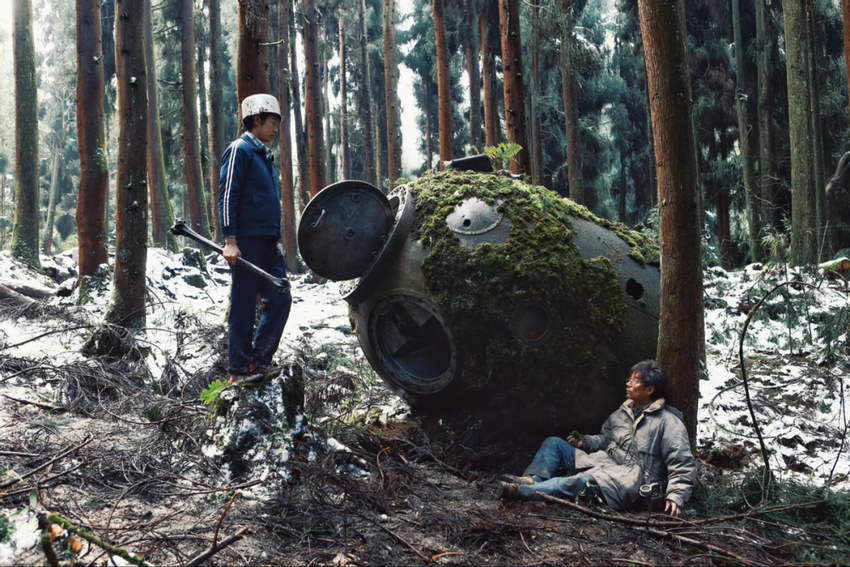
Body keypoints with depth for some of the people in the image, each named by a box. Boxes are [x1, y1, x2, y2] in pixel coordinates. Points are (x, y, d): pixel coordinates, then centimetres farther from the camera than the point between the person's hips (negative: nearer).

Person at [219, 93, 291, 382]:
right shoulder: (240, 150, -6)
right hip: (247, 243, -9)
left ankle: (259, 361, 13)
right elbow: (227, 195, -13)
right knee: (243, 307, -4)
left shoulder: (264, 156, 22)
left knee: (280, 300, 5)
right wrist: (230, 239, -19)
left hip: (269, 244, 9)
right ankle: (239, 372, 2)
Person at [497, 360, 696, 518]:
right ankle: (531, 480, -23)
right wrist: (585, 442, 7)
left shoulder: (668, 422, -5)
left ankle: (522, 492, -49)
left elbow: (683, 465, -10)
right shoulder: (623, 412, 18)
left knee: (586, 480, -37)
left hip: (632, 479, -9)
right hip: (604, 462, 9)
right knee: (554, 443, 2)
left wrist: (676, 496, -23)